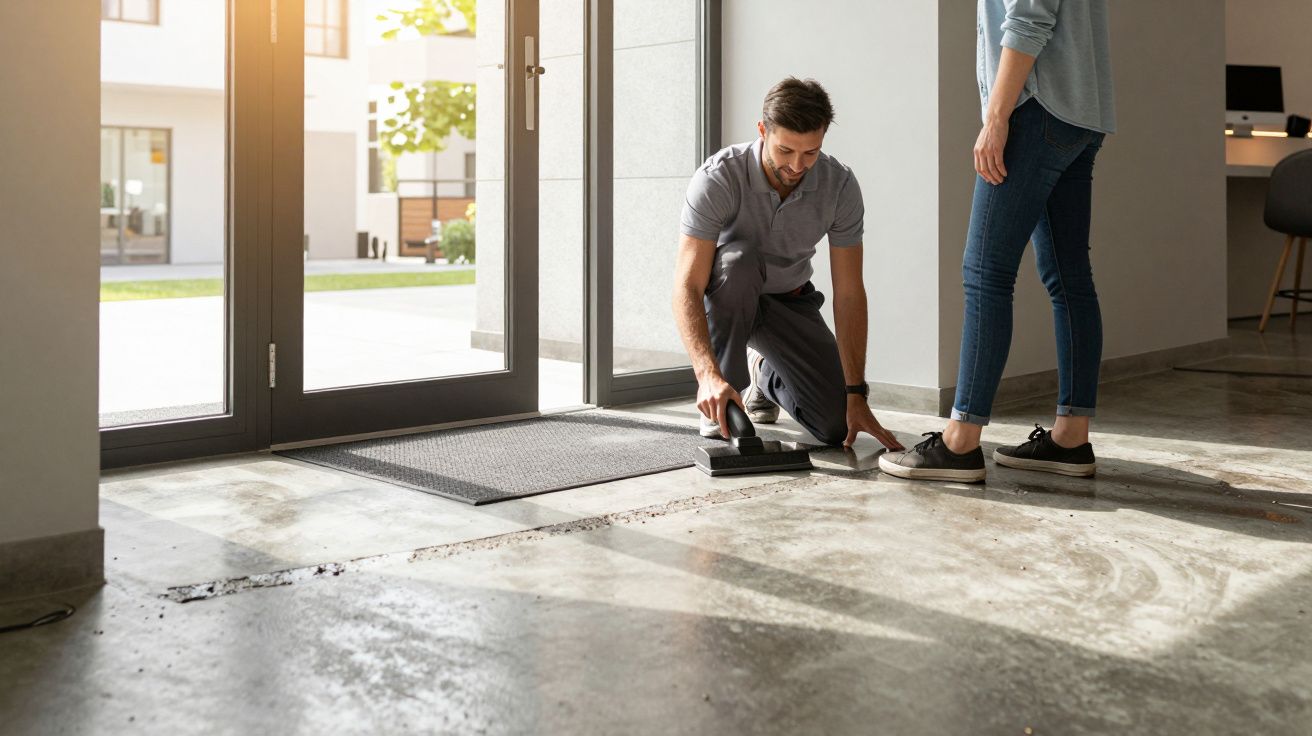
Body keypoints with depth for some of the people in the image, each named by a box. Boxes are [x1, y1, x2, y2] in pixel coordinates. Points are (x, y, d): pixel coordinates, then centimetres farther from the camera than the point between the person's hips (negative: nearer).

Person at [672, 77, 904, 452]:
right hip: (723, 294, -2)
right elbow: (687, 288, -36)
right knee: (739, 259, -39)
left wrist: (856, 395, -22)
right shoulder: (717, 179, -31)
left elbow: (849, 294, -18)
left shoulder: (840, 185, -21)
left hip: (790, 300, 3)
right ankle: (718, 407, -22)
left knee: (836, 424, -13)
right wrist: (708, 375, -51)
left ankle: (765, 374, 21)